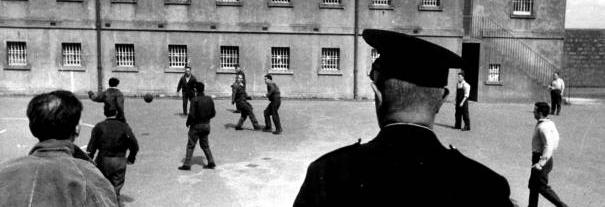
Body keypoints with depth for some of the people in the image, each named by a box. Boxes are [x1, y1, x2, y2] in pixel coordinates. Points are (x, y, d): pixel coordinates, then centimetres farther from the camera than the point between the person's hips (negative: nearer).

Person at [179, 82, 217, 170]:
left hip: (196, 126, -6)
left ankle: (187, 164, 6)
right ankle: (211, 162, 14)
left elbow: (192, 114, -20)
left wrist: (188, 123, -3)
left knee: (190, 145, 4)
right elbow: (213, 113, 4)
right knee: (205, 145, 18)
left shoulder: (195, 100, -17)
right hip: (206, 125, 6)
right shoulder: (209, 99, 0)